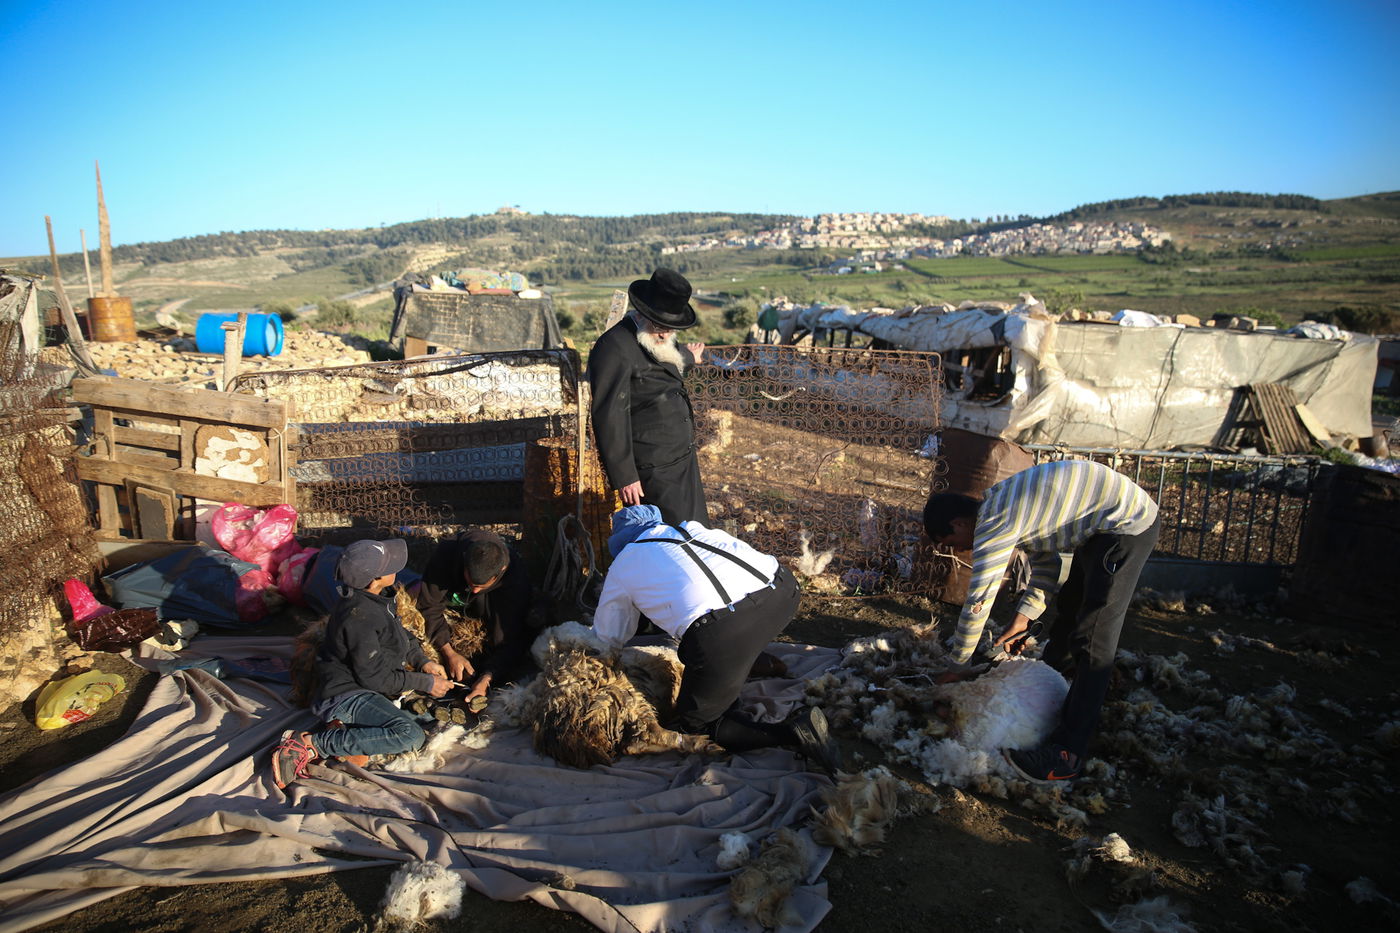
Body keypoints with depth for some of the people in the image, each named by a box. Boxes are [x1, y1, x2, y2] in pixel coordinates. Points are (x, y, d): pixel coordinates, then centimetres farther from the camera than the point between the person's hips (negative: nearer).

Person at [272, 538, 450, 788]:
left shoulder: (374, 599, 5)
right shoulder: (359, 617, -23)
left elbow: (400, 634, 23)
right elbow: (374, 678, -19)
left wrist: (423, 661, 9)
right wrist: (425, 683, -10)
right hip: (346, 693, -8)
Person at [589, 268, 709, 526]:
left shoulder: (658, 340, 12)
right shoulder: (615, 347, -18)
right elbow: (609, 417, -22)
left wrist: (687, 357, 55)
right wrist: (624, 476, -22)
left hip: (683, 460, 10)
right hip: (653, 470, -10)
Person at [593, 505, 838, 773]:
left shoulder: (622, 566, 25)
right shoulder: (691, 527, 34)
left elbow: (609, 637, 38)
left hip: (721, 635, -6)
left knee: (692, 723, 14)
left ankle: (793, 730, -4)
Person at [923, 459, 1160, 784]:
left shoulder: (994, 525, -21)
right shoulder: (1000, 502, 9)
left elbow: (977, 603, -16)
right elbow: (1046, 562, 15)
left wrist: (955, 668, -5)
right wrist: (1024, 618, 7)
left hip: (1128, 525, -11)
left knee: (1092, 640, -13)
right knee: (1067, 619, 22)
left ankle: (1067, 754, -12)